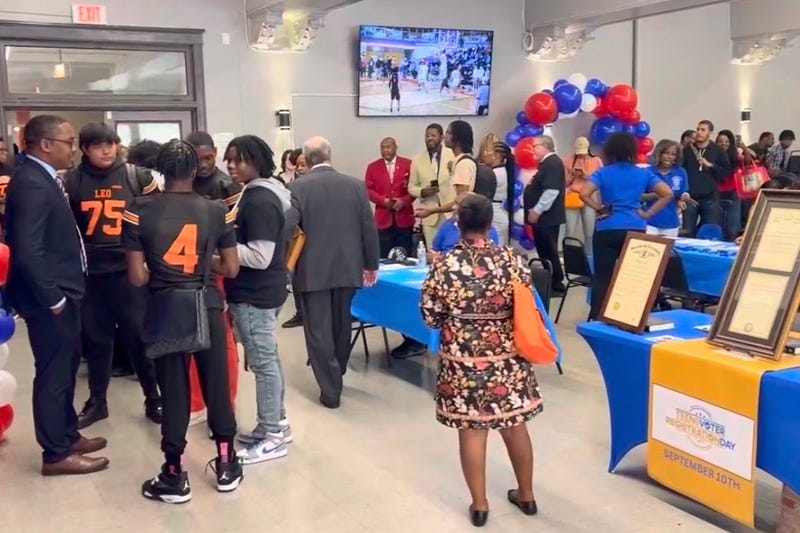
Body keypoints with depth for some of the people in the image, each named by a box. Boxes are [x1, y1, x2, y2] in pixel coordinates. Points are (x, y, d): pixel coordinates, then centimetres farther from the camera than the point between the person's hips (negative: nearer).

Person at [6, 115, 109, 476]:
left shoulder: (42, 178, 10)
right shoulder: (31, 184, -21)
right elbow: (28, 251, -26)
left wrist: (63, 294, 14)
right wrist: (53, 299, -20)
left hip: (62, 292, 10)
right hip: (51, 298, -10)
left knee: (65, 367, 20)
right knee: (53, 373, 2)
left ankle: (67, 434, 36)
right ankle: (56, 453, 16)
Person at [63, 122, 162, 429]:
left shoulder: (137, 177, 0)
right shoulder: (71, 182, 1)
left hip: (129, 270, -1)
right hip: (89, 273, 1)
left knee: (140, 336, 3)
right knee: (95, 338, 11)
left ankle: (153, 399, 16)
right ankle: (96, 401, 26)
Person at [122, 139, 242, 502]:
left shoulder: (140, 211, -9)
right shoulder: (217, 210, -4)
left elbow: (137, 277, -10)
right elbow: (231, 269, 0)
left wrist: (159, 273, 11)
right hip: (207, 307, 1)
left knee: (173, 390, 7)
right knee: (217, 384, 12)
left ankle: (174, 476, 17)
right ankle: (226, 465, 24)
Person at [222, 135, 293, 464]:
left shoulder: (259, 202, -20)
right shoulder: (260, 194, 12)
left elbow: (260, 256, -25)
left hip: (255, 294, -11)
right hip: (260, 290, 11)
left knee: (262, 362, -2)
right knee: (268, 358, 17)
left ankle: (272, 438, 8)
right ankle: (277, 423, 29)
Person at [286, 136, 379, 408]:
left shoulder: (298, 187, -9)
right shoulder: (356, 185, -1)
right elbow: (369, 228, 2)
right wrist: (371, 264, 12)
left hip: (313, 270, -3)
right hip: (347, 268, 4)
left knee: (318, 331, 4)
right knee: (341, 326, 19)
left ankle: (331, 389, 5)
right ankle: (336, 376, 36)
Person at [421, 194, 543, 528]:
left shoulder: (444, 265, -12)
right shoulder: (511, 260, -10)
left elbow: (430, 317, -6)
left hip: (462, 359, -1)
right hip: (507, 358, 2)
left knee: (471, 429, 10)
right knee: (515, 424, 16)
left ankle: (479, 504, 21)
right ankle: (526, 495, 32)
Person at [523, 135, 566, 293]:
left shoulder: (552, 163, -15)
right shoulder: (547, 163, 17)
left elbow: (551, 191, -24)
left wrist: (537, 211, -22)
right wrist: (534, 210, 17)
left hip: (547, 216, -10)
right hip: (544, 216, 10)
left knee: (548, 251, -5)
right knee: (545, 251, 13)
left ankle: (556, 284, 2)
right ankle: (552, 282, 18)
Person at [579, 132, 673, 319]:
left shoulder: (603, 173, -1)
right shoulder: (643, 173, 7)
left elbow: (584, 194, -15)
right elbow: (667, 193, 2)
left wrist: (600, 208, -2)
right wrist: (648, 213, 3)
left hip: (607, 230, -2)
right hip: (636, 230, 2)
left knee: (602, 277, 4)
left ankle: (597, 319, 4)